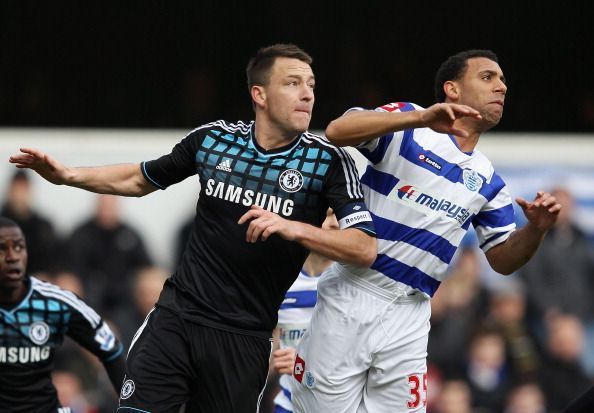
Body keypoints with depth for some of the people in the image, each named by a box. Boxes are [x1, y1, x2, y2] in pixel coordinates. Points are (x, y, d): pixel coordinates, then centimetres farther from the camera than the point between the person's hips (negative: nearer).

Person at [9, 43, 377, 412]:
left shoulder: (329, 161, -6)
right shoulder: (212, 139, 3)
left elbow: (365, 250, -15)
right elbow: (140, 180, 20)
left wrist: (292, 228, -27)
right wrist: (68, 175, 6)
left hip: (243, 339, -2)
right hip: (177, 313, 2)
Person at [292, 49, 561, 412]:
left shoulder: (487, 181, 15)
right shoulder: (408, 127, -1)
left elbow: (502, 259, 17)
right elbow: (337, 131, -18)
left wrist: (537, 228, -4)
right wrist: (421, 118, -30)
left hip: (409, 316, 5)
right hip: (352, 299, -5)